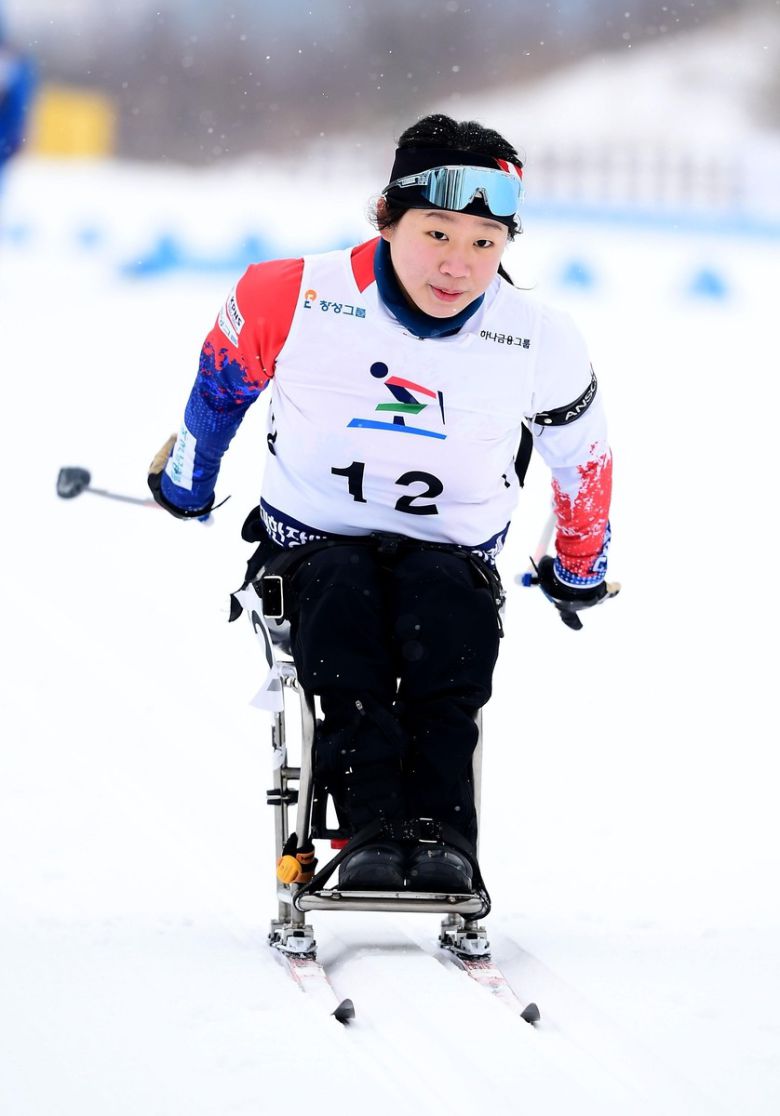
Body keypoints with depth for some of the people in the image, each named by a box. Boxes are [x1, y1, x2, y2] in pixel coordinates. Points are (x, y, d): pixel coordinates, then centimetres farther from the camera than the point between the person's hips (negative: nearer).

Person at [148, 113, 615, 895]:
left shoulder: (539, 344, -5)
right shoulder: (293, 299, -10)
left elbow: (581, 455, 15)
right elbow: (224, 374, 12)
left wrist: (580, 567, 28)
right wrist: (187, 476, 26)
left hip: (451, 552, 1)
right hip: (312, 539, 0)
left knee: (449, 620, -34)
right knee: (341, 602, -35)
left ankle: (439, 829, -42)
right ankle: (371, 827, -42)